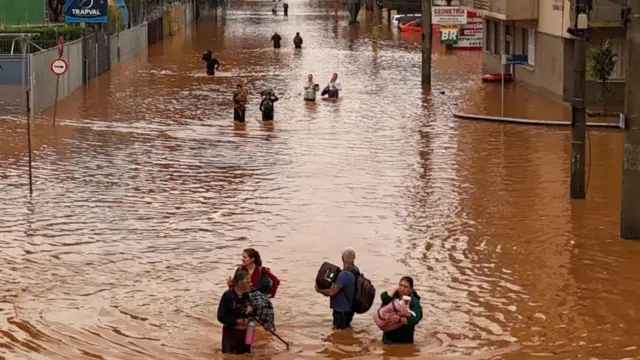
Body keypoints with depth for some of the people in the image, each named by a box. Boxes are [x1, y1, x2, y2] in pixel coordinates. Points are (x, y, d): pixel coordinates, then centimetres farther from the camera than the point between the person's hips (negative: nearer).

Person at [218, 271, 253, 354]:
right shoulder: (228, 296, -17)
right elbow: (221, 317, -16)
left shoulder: (249, 295, -4)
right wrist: (237, 321, -20)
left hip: (245, 332, 4)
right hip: (230, 332, -4)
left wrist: (252, 308, -12)